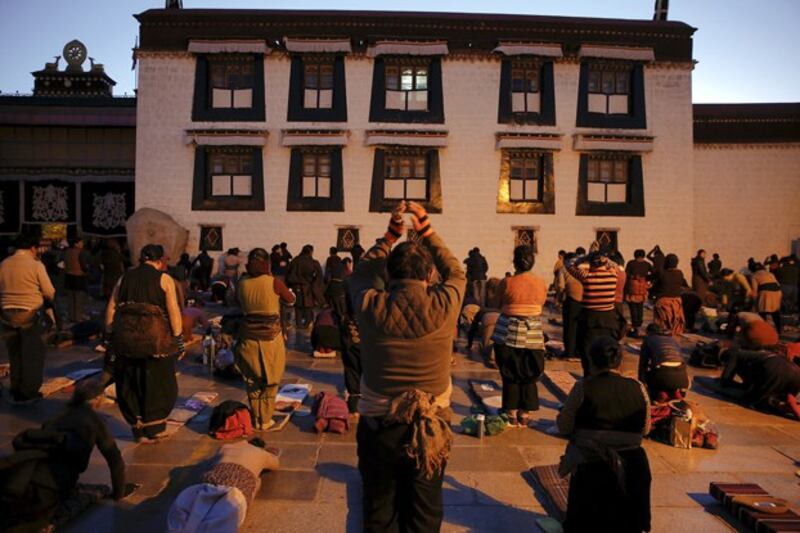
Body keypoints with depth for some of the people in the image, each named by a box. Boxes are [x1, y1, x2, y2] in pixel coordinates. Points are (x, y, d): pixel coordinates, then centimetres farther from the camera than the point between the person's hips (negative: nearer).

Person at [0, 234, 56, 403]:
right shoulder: (36, 265, -9)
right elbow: (49, 292, -9)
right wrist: (50, 301, 12)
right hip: (30, 314, -5)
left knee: (15, 354, 17)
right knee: (33, 354, 7)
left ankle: (16, 391, 25)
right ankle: (29, 392, 11)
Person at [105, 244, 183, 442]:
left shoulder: (124, 278, 14)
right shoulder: (164, 279, 2)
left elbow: (111, 309, 12)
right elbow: (173, 311, -6)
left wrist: (110, 336, 17)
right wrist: (178, 339, -3)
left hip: (124, 337, 4)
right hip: (154, 336, -4)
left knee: (128, 384, 16)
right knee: (158, 383, 11)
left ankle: (138, 429, 25)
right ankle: (154, 428, 16)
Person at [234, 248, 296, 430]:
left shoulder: (242, 284, -3)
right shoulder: (274, 282, -12)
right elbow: (290, 300, 4)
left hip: (249, 338, 3)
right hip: (271, 338, -3)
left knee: (252, 381, 15)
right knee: (270, 381, 11)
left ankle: (256, 419, 22)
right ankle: (266, 420, 17)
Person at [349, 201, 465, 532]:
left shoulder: (371, 307, -15)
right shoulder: (444, 307, -16)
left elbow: (361, 274, 8)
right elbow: (456, 273, 7)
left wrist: (390, 235, 10)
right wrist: (426, 230, 8)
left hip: (377, 428, 0)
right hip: (431, 429, 0)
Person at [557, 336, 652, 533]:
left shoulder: (583, 387, -14)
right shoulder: (638, 388, -4)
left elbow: (564, 428, -10)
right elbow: (645, 429, 6)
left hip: (589, 465, -3)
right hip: (632, 467, 3)